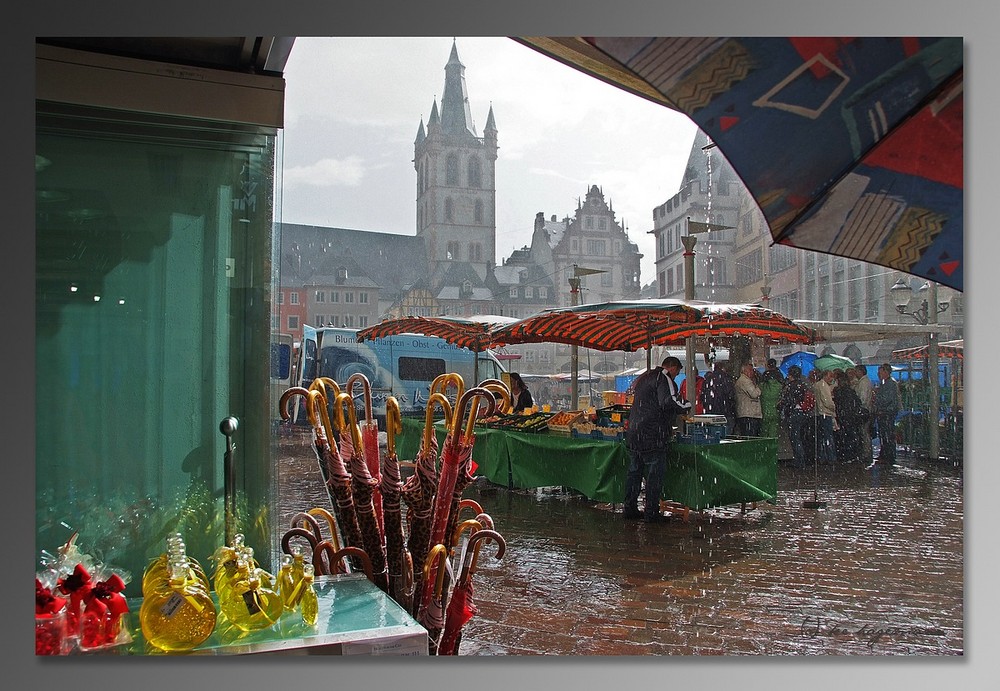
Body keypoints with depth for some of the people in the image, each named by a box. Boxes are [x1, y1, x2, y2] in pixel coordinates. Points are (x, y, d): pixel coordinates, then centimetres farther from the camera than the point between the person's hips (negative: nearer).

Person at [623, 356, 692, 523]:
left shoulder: (643, 378, 21)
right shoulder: (664, 378, -8)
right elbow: (669, 402, -22)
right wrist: (688, 405, -4)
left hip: (634, 433, 9)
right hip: (652, 435, -9)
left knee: (634, 471, 14)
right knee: (655, 473, -2)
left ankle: (630, 508, 19)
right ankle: (651, 512, -1)